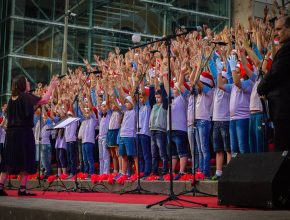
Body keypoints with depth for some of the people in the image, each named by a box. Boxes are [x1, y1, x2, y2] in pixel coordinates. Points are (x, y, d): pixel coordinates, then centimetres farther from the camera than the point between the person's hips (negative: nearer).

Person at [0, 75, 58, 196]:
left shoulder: (12, 98, 10)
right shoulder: (26, 96, -10)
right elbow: (44, 100, -13)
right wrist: (51, 86, 0)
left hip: (11, 132, 7)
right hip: (24, 132, -7)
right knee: (25, 161, 0)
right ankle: (22, 188, -1)